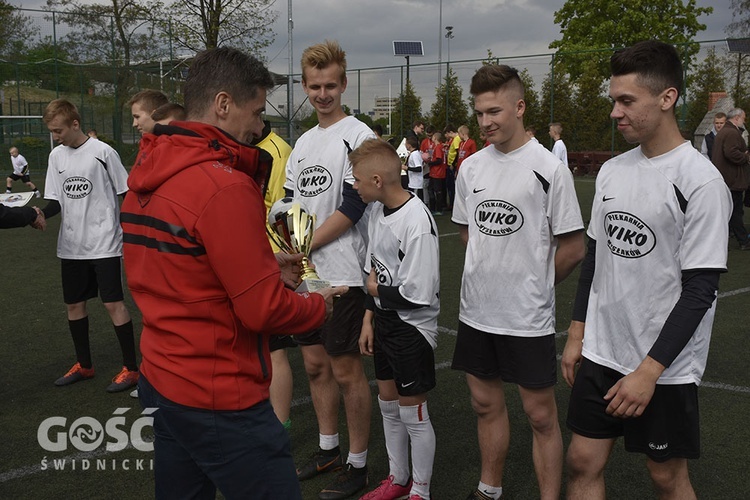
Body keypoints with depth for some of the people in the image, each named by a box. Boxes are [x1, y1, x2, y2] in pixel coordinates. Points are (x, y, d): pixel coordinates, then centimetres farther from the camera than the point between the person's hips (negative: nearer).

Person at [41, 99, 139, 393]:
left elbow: (125, 195, -4)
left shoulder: (103, 152, -9)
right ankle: (84, 365, 28)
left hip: (104, 244, -6)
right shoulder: (56, 156, 7)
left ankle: (130, 368, 6)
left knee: (113, 303, -6)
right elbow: (55, 202, 8)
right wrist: (39, 214, -13)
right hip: (71, 246, 6)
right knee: (74, 304, 12)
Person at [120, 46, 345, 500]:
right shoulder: (225, 186, -21)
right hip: (220, 400, -9)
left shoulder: (146, 175, 5)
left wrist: (262, 267, 10)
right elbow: (264, 310, -19)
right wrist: (319, 306, -1)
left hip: (162, 381, 9)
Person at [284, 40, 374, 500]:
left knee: (346, 370, 1)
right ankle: (328, 449, 32)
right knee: (315, 364, 15)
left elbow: (351, 208, -16)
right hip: (306, 274, 8)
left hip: (342, 274, -8)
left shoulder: (359, 136, -10)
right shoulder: (304, 143, 15)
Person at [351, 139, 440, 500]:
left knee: (413, 413, 6)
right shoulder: (378, 210, 1)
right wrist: (369, 320, 10)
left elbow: (418, 294, -26)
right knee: (388, 403, 20)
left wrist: (378, 290, -11)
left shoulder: (417, 222, -25)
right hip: (384, 321, 8)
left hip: (412, 327, -8)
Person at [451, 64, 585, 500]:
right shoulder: (471, 167, 5)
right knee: (486, 402, 18)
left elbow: (573, 248, -8)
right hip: (477, 311, 6)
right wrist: (492, 274, 10)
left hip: (529, 317, -5)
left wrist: (534, 286, 1)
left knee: (540, 414, 5)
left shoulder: (549, 168, -11)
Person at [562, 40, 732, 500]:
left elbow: (699, 290, -17)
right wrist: (577, 335, 12)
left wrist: (649, 371, -19)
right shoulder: (612, 171, 5)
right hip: (600, 354, 6)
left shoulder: (701, 182, -15)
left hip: (665, 367, -5)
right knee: (583, 462, 11)